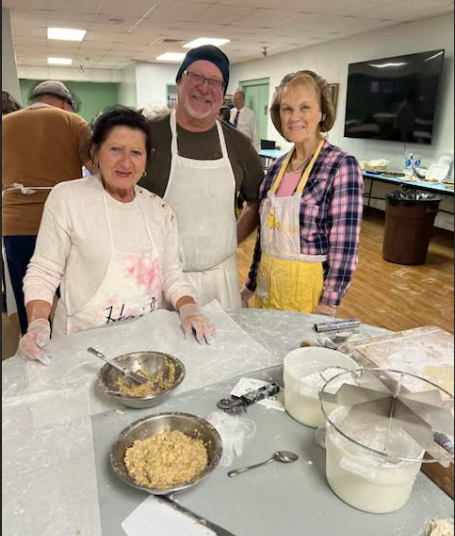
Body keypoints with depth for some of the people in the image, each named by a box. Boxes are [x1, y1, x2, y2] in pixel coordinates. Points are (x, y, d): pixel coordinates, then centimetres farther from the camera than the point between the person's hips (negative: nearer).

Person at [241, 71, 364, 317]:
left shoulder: (342, 166, -13)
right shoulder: (277, 166, 5)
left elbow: (345, 249, -15)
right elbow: (265, 234, 10)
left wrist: (327, 307, -17)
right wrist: (250, 285, 13)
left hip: (307, 287, -6)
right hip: (267, 283, 6)